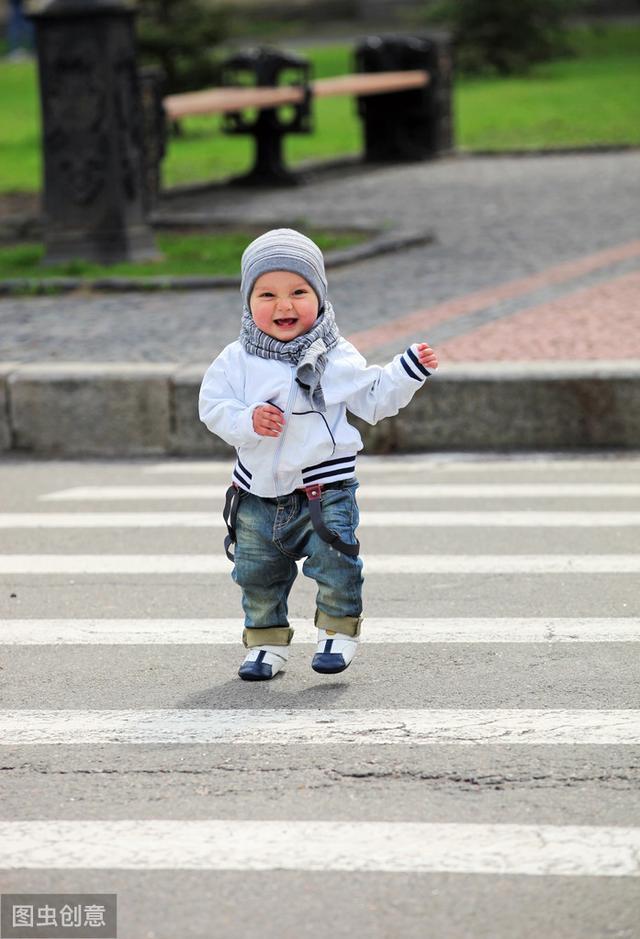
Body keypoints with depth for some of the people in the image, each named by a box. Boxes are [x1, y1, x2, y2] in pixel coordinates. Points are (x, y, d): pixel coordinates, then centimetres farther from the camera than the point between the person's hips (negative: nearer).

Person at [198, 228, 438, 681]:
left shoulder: (337, 359, -2)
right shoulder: (237, 361, -1)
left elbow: (374, 399, 5)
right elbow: (213, 405, -3)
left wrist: (408, 372, -6)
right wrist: (247, 420, -21)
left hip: (325, 488, -2)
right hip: (258, 493, 2)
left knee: (334, 562, -9)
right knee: (257, 573, 11)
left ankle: (339, 631, 11)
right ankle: (267, 641, 27)